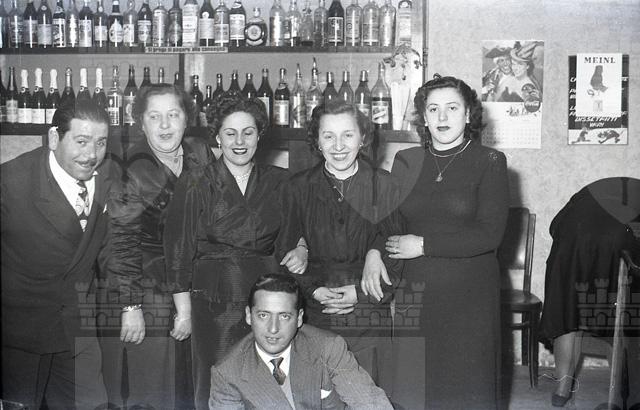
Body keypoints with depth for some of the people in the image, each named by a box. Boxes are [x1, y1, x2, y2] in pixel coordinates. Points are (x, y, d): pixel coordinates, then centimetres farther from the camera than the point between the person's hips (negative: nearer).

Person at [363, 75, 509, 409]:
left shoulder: (489, 162, -1)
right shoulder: (406, 162, 10)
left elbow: (489, 234, -9)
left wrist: (423, 245, -11)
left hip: (468, 295, -3)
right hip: (413, 291, 3)